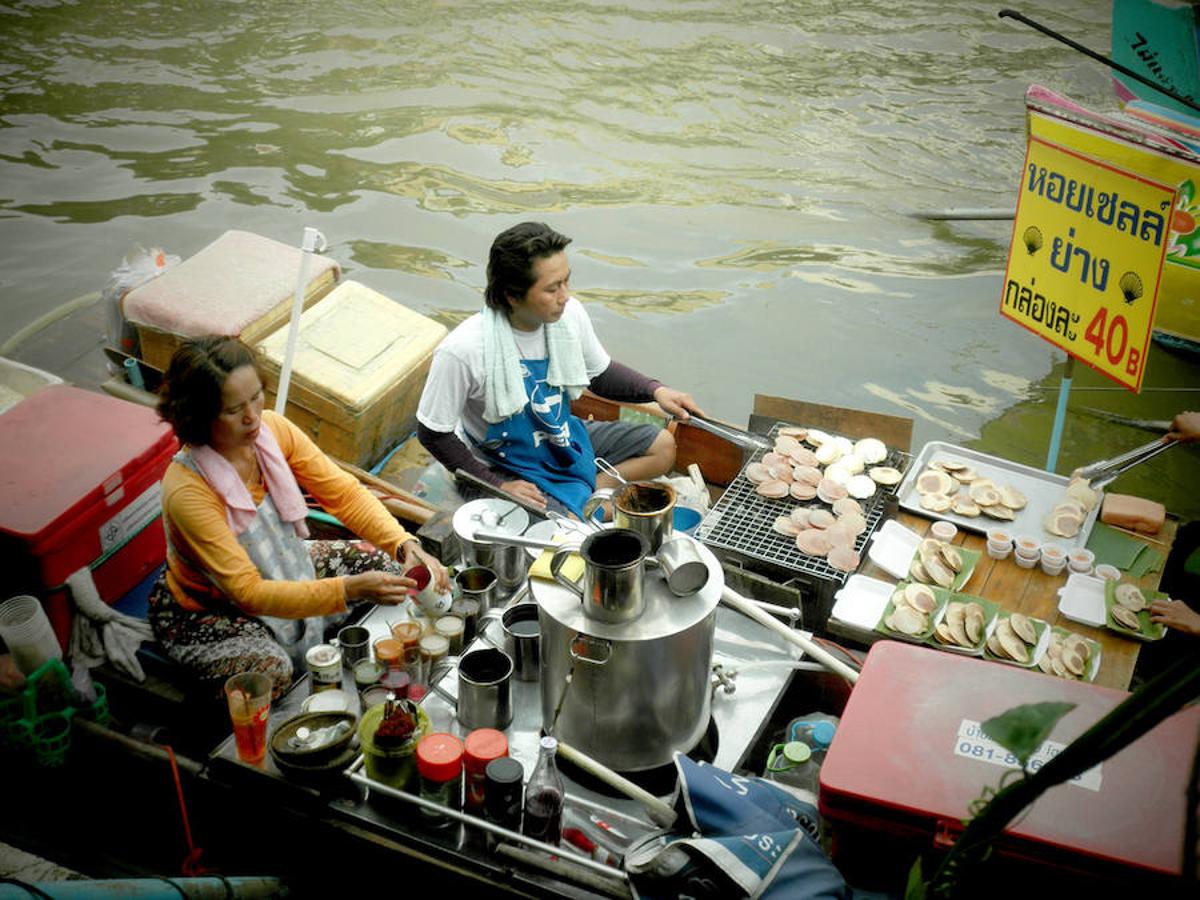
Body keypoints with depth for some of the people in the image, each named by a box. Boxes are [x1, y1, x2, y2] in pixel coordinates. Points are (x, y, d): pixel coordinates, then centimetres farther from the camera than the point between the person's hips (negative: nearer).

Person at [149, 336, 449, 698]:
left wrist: (406, 545, -32)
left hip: (281, 566, 7)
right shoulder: (187, 490, -35)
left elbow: (343, 492, -15)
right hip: (205, 608, -6)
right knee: (272, 671, -34)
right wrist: (349, 589, -47)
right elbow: (249, 593, -37)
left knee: (385, 567, -3)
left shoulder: (273, 430, -18)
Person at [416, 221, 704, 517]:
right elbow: (432, 433, -18)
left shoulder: (570, 314, -13)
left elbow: (600, 373, 7)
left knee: (662, 446, 5)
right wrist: (497, 485, -21)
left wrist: (656, 391, -9)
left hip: (565, 438, 7)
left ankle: (579, 499, -3)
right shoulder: (461, 350, -29)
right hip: (508, 466, -7)